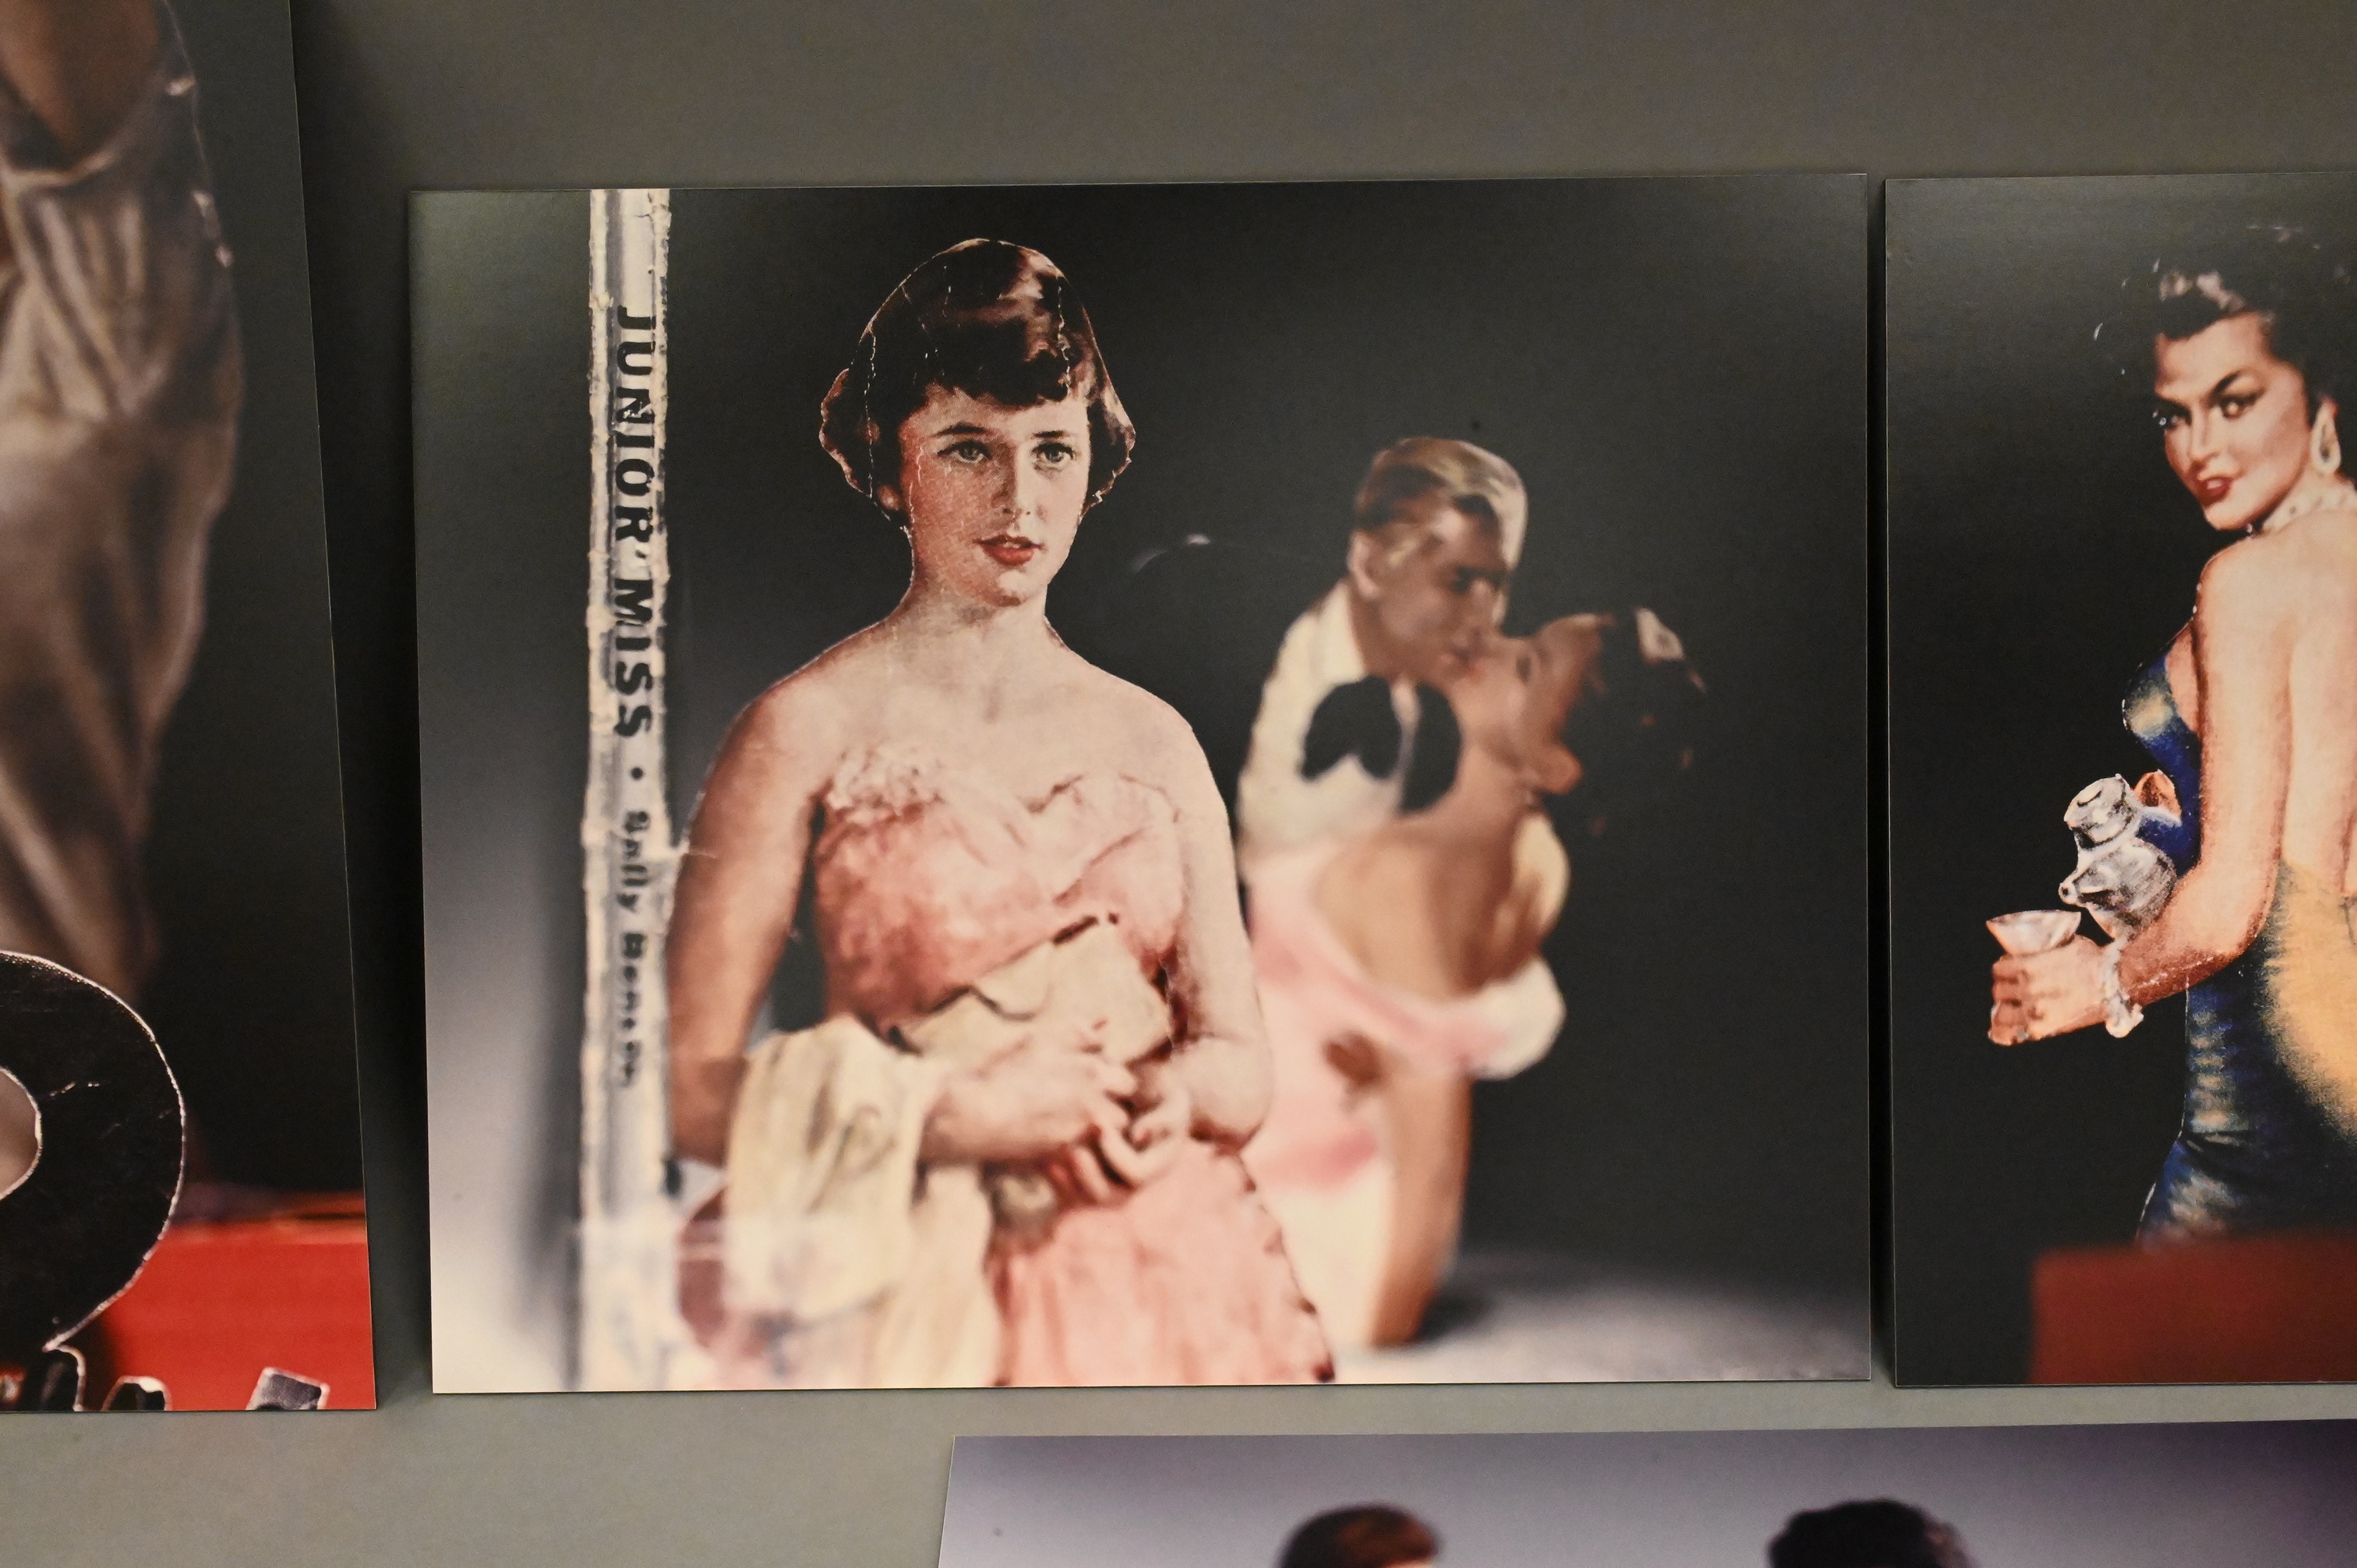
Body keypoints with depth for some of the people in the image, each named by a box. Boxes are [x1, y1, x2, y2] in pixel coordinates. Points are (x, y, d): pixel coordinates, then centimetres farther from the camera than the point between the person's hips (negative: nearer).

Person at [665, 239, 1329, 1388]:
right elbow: (694, 1089, -10)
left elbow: (1243, 1065, 8)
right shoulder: (807, 729, -7)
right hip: (923, 1296, -3)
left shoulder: (1155, 739, 5)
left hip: (1168, 1287, 4)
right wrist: (956, 1116, -15)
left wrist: (1172, 1098, -12)